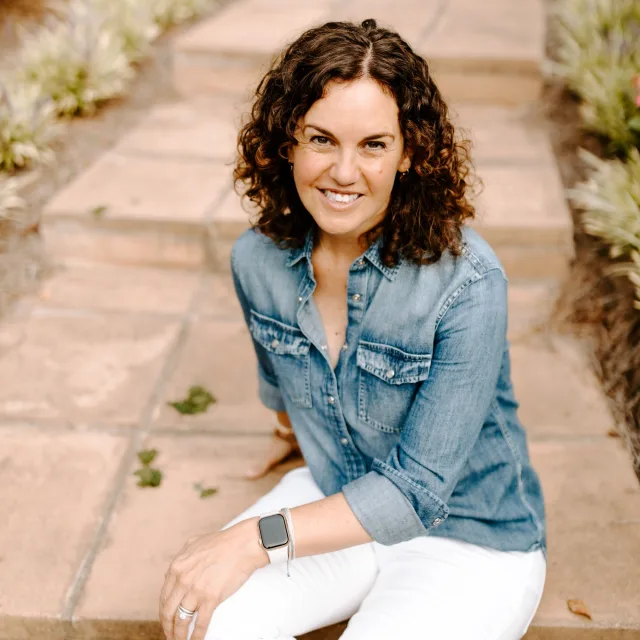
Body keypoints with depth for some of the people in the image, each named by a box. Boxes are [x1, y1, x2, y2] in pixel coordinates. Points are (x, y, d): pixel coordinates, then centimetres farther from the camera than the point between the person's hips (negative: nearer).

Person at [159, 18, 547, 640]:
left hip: (470, 541, -3)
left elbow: (419, 489, -24)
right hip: (336, 502, 4)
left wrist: (257, 539, -28)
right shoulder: (258, 259, -10)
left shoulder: (466, 283, -27)